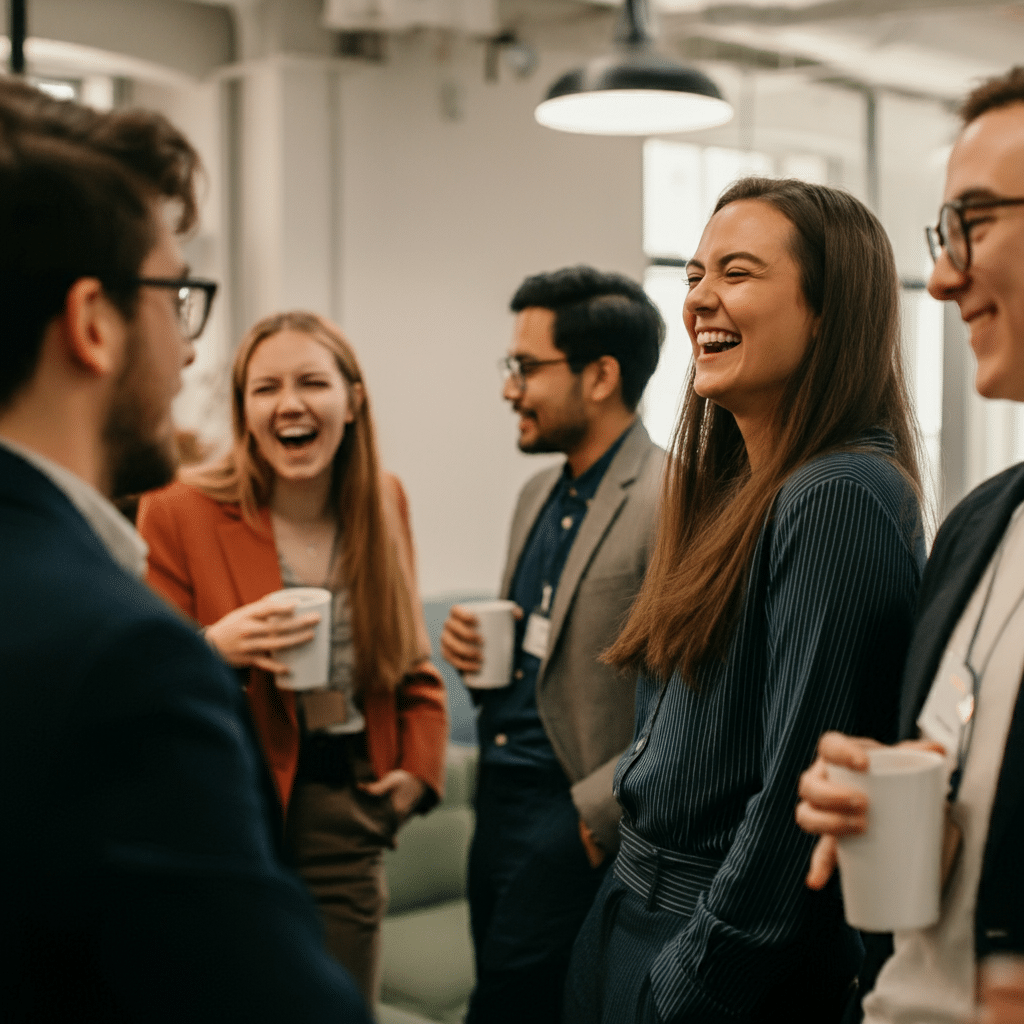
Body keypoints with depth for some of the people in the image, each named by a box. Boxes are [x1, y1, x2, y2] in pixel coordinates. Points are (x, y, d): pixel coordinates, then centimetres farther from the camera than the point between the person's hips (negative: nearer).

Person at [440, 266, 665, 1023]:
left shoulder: (668, 503, -17)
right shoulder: (540, 495, 13)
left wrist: (598, 813, -18)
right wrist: (474, 646, 4)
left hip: (575, 818, -8)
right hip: (499, 800, 9)